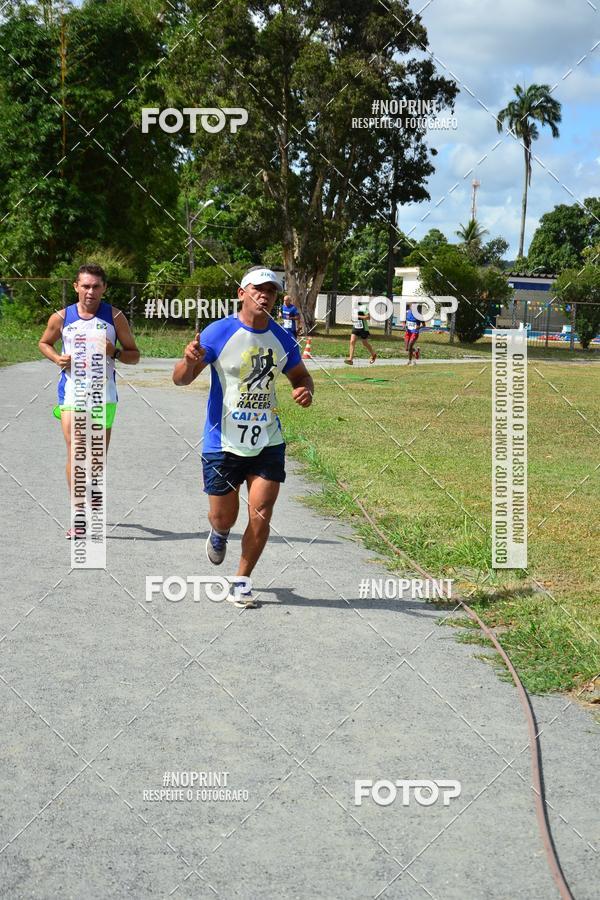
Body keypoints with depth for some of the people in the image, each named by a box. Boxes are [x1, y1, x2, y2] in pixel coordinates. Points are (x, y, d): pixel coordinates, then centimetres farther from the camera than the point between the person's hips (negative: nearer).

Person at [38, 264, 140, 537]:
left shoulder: (114, 317, 0)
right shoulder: (61, 318, 2)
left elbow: (134, 355, 6)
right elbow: (44, 343, 20)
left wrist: (114, 353, -15)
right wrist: (57, 358, -2)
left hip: (104, 394, 1)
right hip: (72, 392, -1)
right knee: (75, 453, -11)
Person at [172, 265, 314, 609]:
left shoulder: (283, 339, 2)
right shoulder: (219, 333, -10)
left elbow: (301, 375, 18)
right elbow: (181, 379, -10)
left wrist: (306, 391, -6)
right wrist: (189, 361, -34)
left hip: (267, 442, 3)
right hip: (223, 442, -3)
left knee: (261, 515, -5)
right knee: (223, 517, 7)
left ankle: (241, 582, 12)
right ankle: (219, 534, 45)